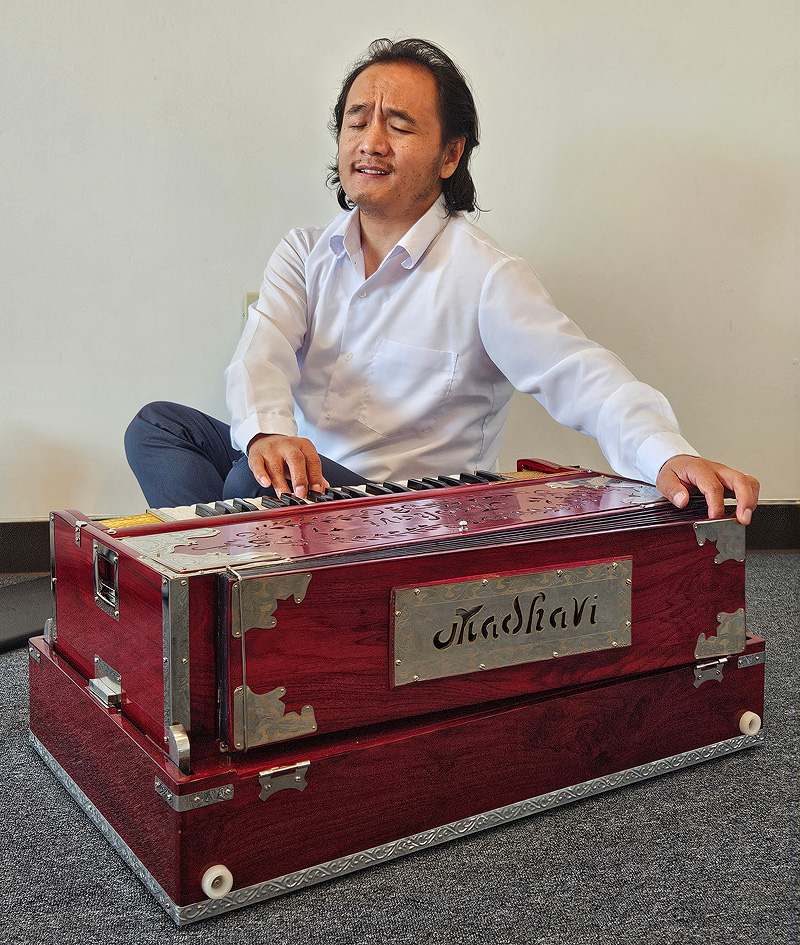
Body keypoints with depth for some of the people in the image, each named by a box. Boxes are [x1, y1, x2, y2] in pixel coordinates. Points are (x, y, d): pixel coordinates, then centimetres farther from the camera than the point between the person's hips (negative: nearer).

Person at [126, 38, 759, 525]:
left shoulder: (486, 277, -7)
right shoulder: (304, 255, 10)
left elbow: (579, 375, -19)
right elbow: (263, 353, -8)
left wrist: (668, 456, -41)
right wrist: (270, 433, -34)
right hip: (303, 471, 6)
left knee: (256, 481, -31)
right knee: (158, 425, -8)